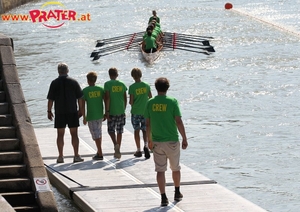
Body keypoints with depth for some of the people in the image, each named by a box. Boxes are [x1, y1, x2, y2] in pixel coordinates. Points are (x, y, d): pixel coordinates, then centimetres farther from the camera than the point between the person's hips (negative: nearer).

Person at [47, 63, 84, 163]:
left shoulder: (54, 83, -3)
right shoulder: (73, 82, -1)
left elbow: (50, 99, -3)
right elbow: (79, 97, 1)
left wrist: (49, 111, 7)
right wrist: (80, 110, 10)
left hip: (59, 113, 0)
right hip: (72, 112, 0)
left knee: (60, 134, 6)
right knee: (74, 134, 4)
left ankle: (60, 156, 6)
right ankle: (76, 156, 1)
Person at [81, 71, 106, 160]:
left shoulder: (85, 91, -8)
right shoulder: (101, 89, 1)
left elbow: (82, 105, -9)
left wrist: (84, 117, -2)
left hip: (91, 116, -4)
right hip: (100, 115, 4)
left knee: (96, 135, -1)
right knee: (99, 133, 19)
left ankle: (100, 154, -1)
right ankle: (99, 152, 23)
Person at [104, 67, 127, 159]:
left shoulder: (107, 84, -7)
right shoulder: (122, 84, 7)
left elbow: (107, 98, -13)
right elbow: (125, 99, 9)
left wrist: (107, 111, -10)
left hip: (112, 111, -4)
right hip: (121, 111, 4)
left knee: (111, 129, 10)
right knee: (119, 131, 10)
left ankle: (116, 144, -15)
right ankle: (118, 151, 12)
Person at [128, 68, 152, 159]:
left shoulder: (132, 87, -13)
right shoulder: (146, 86, -3)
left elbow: (131, 102, -14)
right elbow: (151, 98, 5)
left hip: (135, 112, -2)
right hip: (145, 111, 3)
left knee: (136, 130, 8)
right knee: (144, 130, 11)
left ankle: (138, 150, 10)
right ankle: (146, 145, -13)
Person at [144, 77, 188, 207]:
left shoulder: (150, 103, -2)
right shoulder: (172, 102, -10)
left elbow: (147, 124, 3)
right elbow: (178, 122, -12)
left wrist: (149, 140, 15)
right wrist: (184, 139, -3)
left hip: (157, 142, 1)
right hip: (172, 141, -1)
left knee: (160, 170, 4)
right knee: (175, 168, 18)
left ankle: (163, 198, -3)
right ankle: (177, 193, 30)